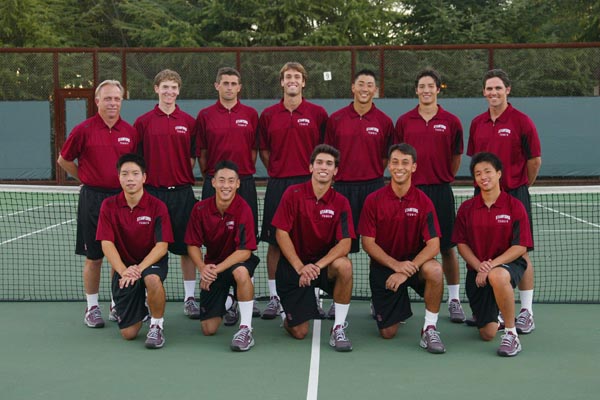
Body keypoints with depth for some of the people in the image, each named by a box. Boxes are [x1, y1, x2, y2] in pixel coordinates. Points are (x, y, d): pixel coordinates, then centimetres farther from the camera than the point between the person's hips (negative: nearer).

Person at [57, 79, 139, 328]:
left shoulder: (130, 132, 4)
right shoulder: (84, 130, -4)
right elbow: (64, 160, 5)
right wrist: (87, 179, 3)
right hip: (93, 199, -3)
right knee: (94, 258, 4)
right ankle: (92, 307, 16)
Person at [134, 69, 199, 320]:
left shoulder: (189, 122, 5)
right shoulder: (143, 122, 4)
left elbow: (193, 157, 8)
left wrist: (181, 175, -4)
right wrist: (149, 176, -2)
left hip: (182, 192, 1)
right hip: (152, 191, 0)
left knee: (187, 247, 5)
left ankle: (190, 298, 14)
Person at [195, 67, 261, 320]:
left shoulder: (251, 114, 7)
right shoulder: (205, 116, 5)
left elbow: (254, 149, 10)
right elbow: (201, 153, 8)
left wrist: (245, 173, 5)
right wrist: (210, 176, 4)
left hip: (245, 183, 1)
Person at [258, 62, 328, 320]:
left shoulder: (317, 113, 3)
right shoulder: (268, 115, 8)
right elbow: (263, 150, 14)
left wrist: (316, 172, 1)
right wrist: (276, 171, 5)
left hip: (308, 184, -1)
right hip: (277, 185, 2)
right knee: (274, 242, 3)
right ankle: (274, 297, 12)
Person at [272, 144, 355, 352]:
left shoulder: (341, 202, -5)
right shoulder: (293, 193, -8)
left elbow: (344, 243, -15)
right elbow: (281, 233, -10)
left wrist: (318, 265, -30)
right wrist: (300, 267, -20)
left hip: (325, 261, 1)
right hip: (293, 264, -1)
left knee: (344, 265, -35)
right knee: (299, 332, -7)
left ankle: (338, 329, -18)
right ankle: (289, 316, 33)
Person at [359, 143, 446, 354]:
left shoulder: (423, 202, -8)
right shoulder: (374, 200, -8)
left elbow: (433, 245, -14)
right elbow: (368, 242, -8)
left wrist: (407, 271, -27)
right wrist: (395, 264, -22)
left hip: (414, 261, 0)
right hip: (383, 266, 0)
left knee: (434, 270, -36)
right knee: (387, 333, -1)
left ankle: (429, 330, -17)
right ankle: (379, 305, 36)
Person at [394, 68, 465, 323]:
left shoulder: (451, 121, 2)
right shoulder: (404, 121, 5)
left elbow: (456, 157, 10)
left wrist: (443, 178, 10)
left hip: (440, 191, -1)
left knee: (447, 247, 4)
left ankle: (454, 300, 15)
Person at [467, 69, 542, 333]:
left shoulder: (521, 121, -6)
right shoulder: (477, 123, 8)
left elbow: (535, 160, -2)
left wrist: (521, 185, 6)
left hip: (514, 195, -5)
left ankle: (526, 312, 8)